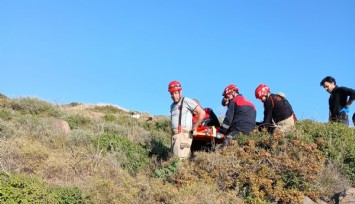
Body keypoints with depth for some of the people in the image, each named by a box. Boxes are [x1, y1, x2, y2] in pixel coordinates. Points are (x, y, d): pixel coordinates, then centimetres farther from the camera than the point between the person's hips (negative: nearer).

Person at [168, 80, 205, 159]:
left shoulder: (186, 101, -4)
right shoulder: (172, 105, 21)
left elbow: (202, 113, -8)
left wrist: (194, 128, -6)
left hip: (183, 134, -8)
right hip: (174, 135, 9)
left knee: (180, 159, -16)